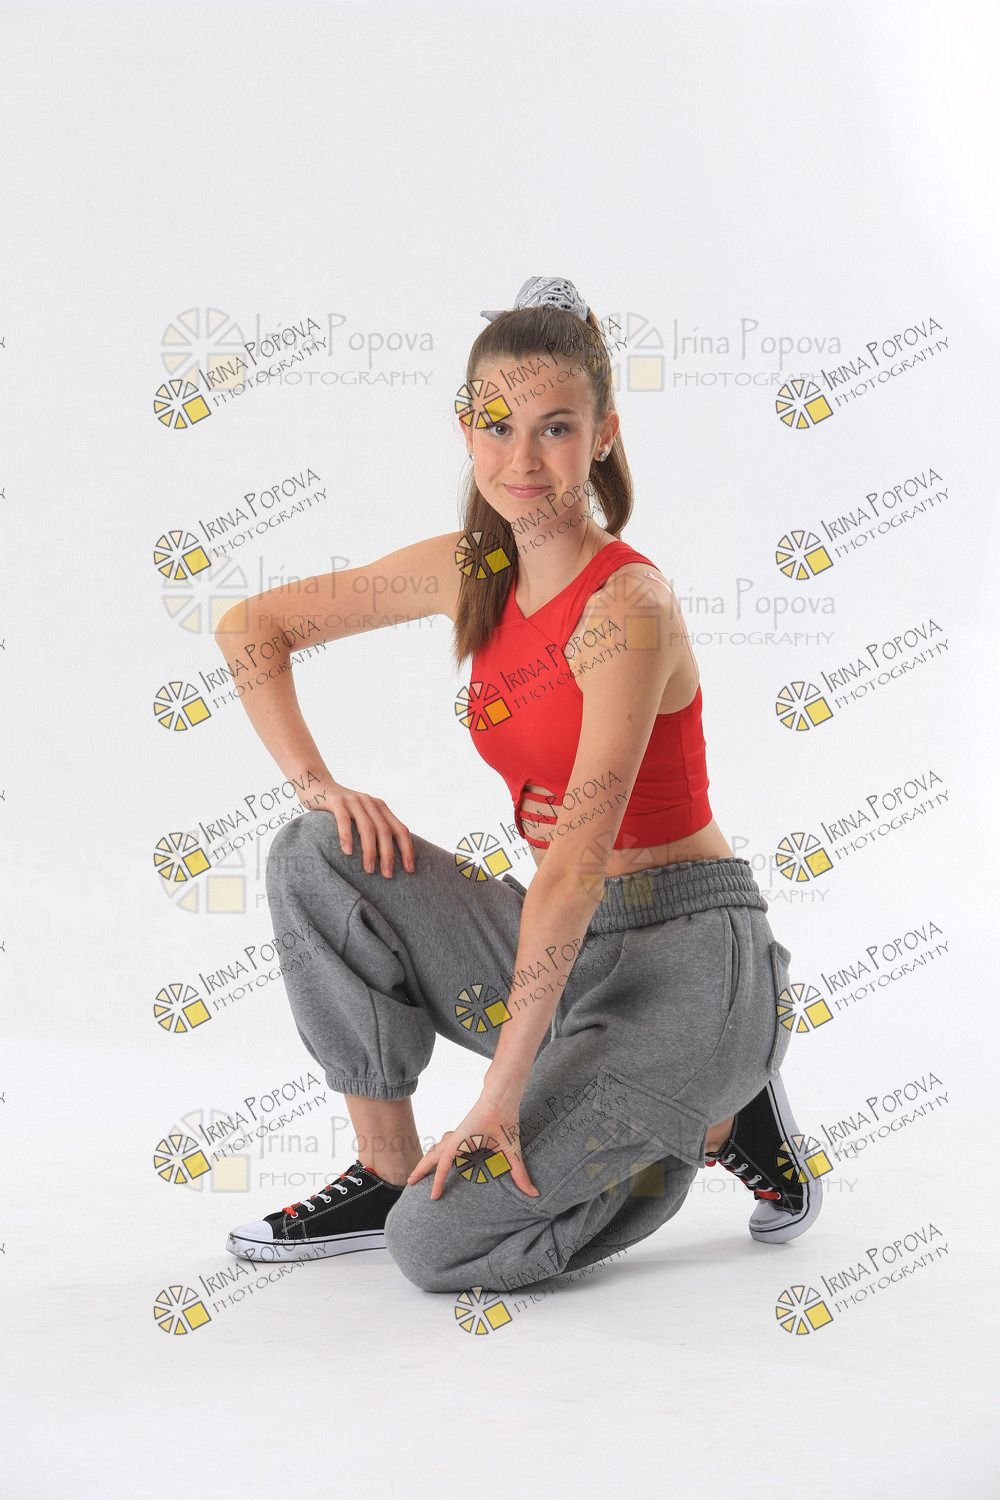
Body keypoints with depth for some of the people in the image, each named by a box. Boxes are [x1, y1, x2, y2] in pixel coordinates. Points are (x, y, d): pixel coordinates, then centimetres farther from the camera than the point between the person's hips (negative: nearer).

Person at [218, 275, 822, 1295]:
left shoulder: (629, 607, -21)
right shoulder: (471, 571, 2)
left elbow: (575, 865, -26)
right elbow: (249, 628, 10)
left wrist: (501, 1094, -28)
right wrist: (316, 786, -6)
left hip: (686, 969, -7)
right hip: (560, 949, 7)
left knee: (438, 1247, -16)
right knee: (319, 859, -12)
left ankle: (719, 1119, 4)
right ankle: (388, 1169, 0)